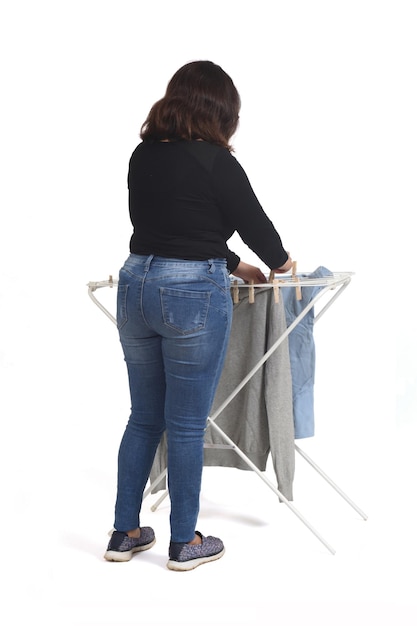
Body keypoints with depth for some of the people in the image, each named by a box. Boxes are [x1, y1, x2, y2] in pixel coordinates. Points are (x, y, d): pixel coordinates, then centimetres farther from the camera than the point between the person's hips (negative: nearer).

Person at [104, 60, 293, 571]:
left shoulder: (143, 155, 9)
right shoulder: (214, 160, -12)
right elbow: (253, 223, -2)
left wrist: (234, 266, 26)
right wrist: (280, 262, 19)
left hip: (135, 284, 7)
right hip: (192, 297, -7)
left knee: (144, 418, 16)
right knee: (186, 426, 4)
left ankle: (125, 533, 24)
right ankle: (184, 543, 16)